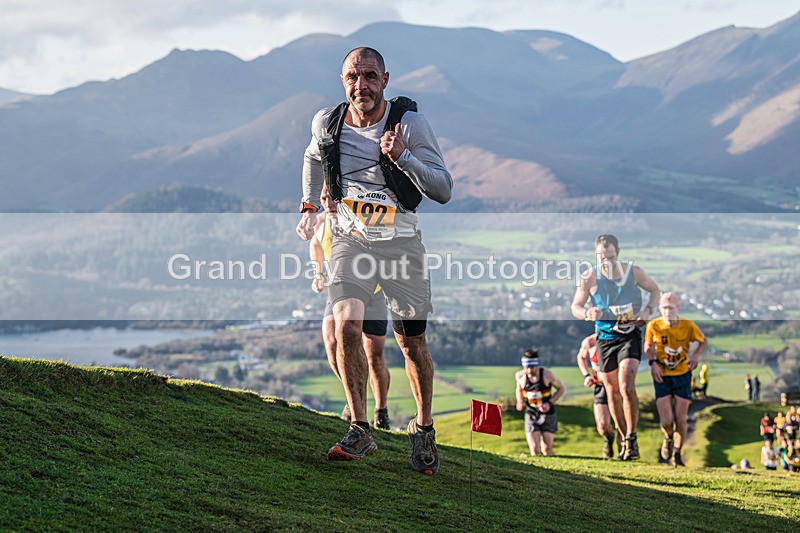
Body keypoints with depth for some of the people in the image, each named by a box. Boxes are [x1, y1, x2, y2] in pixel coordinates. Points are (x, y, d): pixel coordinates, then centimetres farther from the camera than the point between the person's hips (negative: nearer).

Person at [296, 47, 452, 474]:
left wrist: (403, 157, -27)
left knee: (411, 343, 5)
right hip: (351, 241, 2)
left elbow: (444, 190, -14)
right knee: (346, 328, -19)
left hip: (401, 243, -1)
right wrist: (310, 206, 14)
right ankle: (360, 431, -10)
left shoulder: (411, 125, -12)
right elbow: (314, 158, 23)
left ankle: (423, 428, 27)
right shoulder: (326, 123, -2)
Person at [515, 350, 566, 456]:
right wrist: (520, 402, -2)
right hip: (531, 415, 1)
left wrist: (550, 403, -12)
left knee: (547, 449, -3)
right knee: (534, 449, -13)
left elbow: (561, 389, 1)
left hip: (548, 414, -1)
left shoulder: (547, 374, -13)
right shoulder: (520, 376, -6)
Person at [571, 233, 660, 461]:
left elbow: (655, 290, 13)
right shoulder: (589, 277, -6)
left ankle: (632, 439, -11)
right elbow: (575, 307, -2)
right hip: (605, 337, 2)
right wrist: (587, 313, -25)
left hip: (631, 334, -2)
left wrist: (647, 310, -6)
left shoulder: (634, 272, -5)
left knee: (626, 386, -20)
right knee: (613, 392, 9)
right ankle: (625, 439, 25)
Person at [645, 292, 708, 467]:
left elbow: (703, 341, 7)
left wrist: (696, 355, -12)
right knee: (666, 422, -9)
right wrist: (653, 363, -8)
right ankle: (668, 438, 28)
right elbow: (648, 346, 8)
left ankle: (677, 454, 22)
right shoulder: (653, 326, -11)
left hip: (682, 375, 0)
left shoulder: (688, 326, -12)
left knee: (681, 421, -2)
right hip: (662, 377, 0)